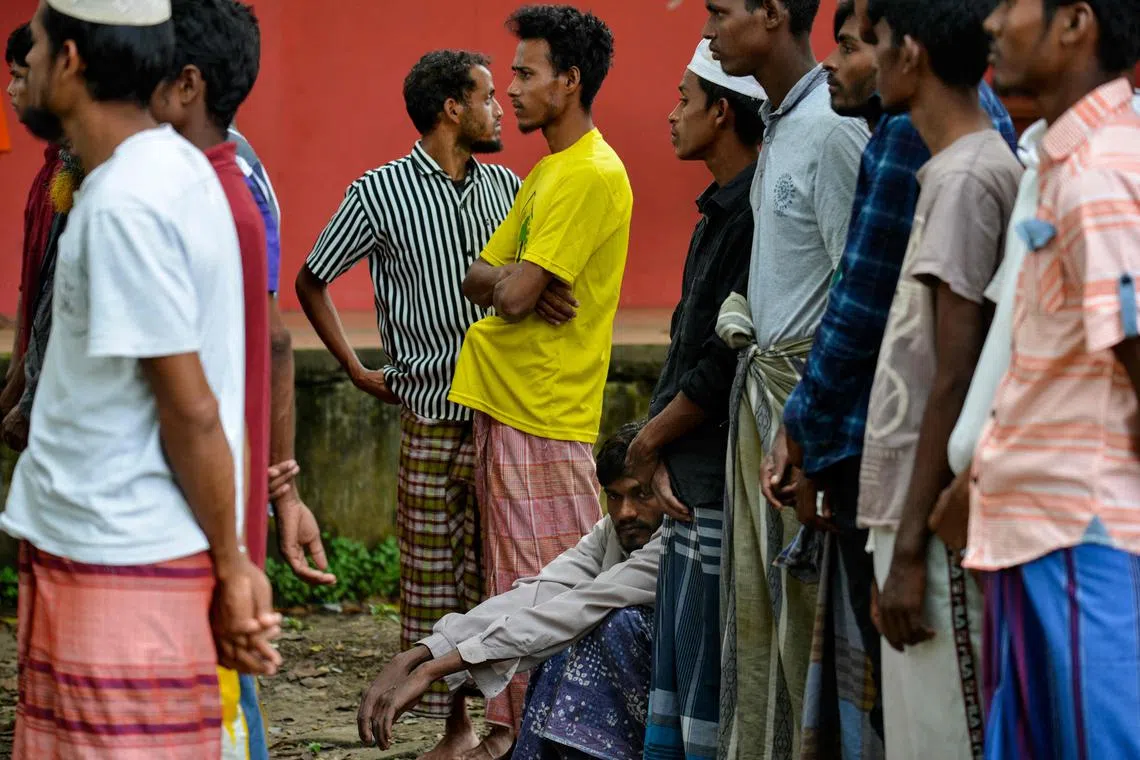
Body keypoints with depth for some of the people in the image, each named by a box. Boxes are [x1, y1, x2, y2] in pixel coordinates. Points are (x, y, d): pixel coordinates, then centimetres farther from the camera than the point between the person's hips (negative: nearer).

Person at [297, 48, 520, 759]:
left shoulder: (506, 186, 8)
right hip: (433, 419, -3)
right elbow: (312, 281, 6)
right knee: (434, 578, 2)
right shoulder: (381, 193, -4)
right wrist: (358, 371, 3)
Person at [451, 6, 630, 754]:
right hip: (502, 398, 9)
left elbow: (514, 295, -19)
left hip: (546, 412, -9)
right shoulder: (546, 173, 17)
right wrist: (515, 281, -8)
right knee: (512, 580, 12)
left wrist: (511, 281, 3)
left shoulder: (592, 176, -15)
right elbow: (478, 280, 14)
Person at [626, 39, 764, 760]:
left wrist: (651, 440, -7)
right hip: (692, 479, 10)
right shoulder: (725, 208, 16)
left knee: (707, 680, -7)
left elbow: (729, 359, -20)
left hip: (720, 477, -10)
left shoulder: (754, 213, -16)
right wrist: (659, 444, 6)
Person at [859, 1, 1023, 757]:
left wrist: (911, 544, -18)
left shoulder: (964, 177, -13)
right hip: (926, 512, 9)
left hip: (937, 521, -9)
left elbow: (954, 379, -18)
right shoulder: (980, 166, 15)